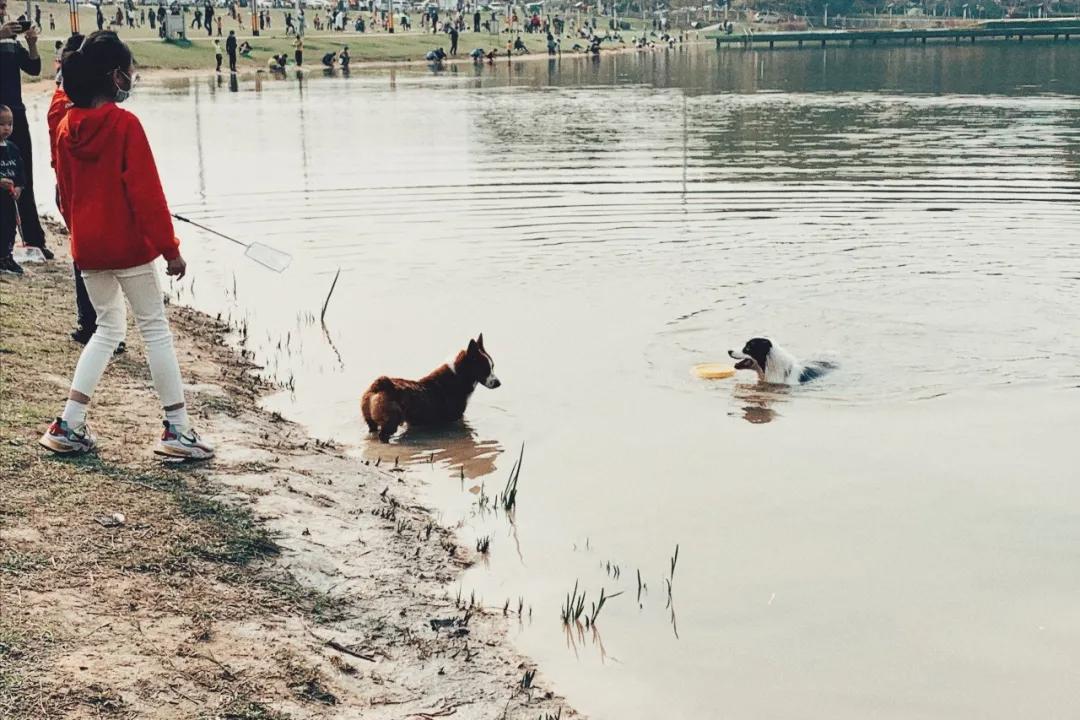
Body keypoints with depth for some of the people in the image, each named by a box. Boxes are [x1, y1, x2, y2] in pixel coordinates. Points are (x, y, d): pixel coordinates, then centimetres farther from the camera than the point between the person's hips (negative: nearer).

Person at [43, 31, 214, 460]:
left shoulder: (66, 129, 5)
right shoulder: (125, 125, -14)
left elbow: (65, 194, 13)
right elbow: (147, 193, -16)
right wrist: (170, 249, -11)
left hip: (86, 248, 7)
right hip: (129, 245, -6)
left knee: (109, 328, 18)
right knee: (155, 329, 3)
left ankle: (69, 426, 13)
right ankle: (178, 429, 5)